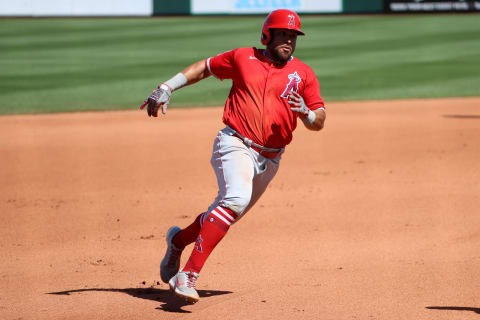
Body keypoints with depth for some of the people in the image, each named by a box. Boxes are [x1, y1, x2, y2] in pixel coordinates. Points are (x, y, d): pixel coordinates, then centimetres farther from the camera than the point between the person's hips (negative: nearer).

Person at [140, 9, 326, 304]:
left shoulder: (303, 74, 7)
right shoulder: (243, 57, 5)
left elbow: (319, 121, 4)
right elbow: (204, 67, 18)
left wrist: (305, 112, -19)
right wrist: (166, 88, 9)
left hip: (269, 158, 4)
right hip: (235, 144, -4)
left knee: (227, 213, 11)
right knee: (235, 199, -29)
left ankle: (179, 240, 42)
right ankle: (188, 275, -31)